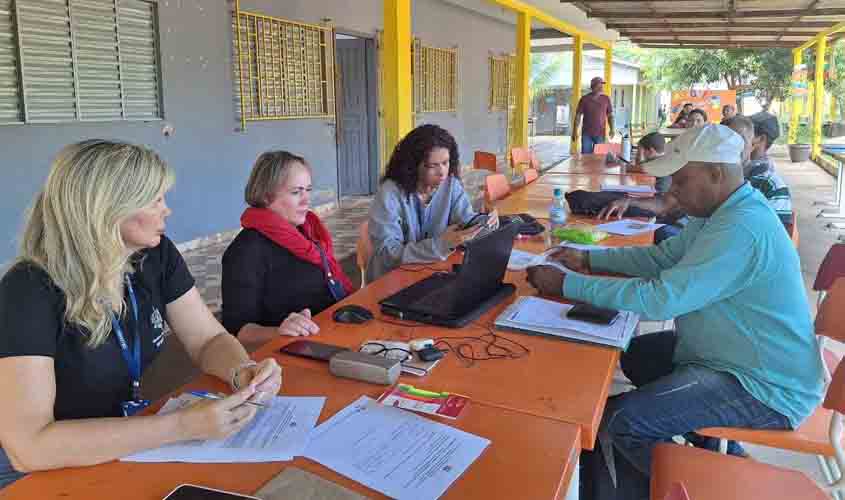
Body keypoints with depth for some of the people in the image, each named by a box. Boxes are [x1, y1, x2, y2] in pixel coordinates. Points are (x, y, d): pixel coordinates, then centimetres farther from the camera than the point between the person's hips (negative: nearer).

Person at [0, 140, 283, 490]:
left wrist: (242, 372, -23)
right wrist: (183, 426, -35)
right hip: (41, 473, -5)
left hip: (127, 451, 5)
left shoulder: (156, 256, -8)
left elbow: (209, 340, -1)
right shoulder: (28, 291, -25)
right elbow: (28, 445, -31)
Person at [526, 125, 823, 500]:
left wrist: (567, 285, -25)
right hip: (733, 354, 10)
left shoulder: (742, 230, -28)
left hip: (765, 387, -10)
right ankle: (716, 447, 26)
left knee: (618, 423, -20)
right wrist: (589, 259, 2)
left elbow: (659, 299, -31)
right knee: (632, 354, 20)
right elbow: (662, 257, 12)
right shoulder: (724, 212, 5)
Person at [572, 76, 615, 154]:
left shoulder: (606, 99, 4)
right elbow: (578, 115, 2)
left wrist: (612, 129, -5)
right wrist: (575, 131, -4)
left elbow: (610, 115, 8)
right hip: (586, 133, -1)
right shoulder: (584, 99, -1)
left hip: (600, 134, 1)